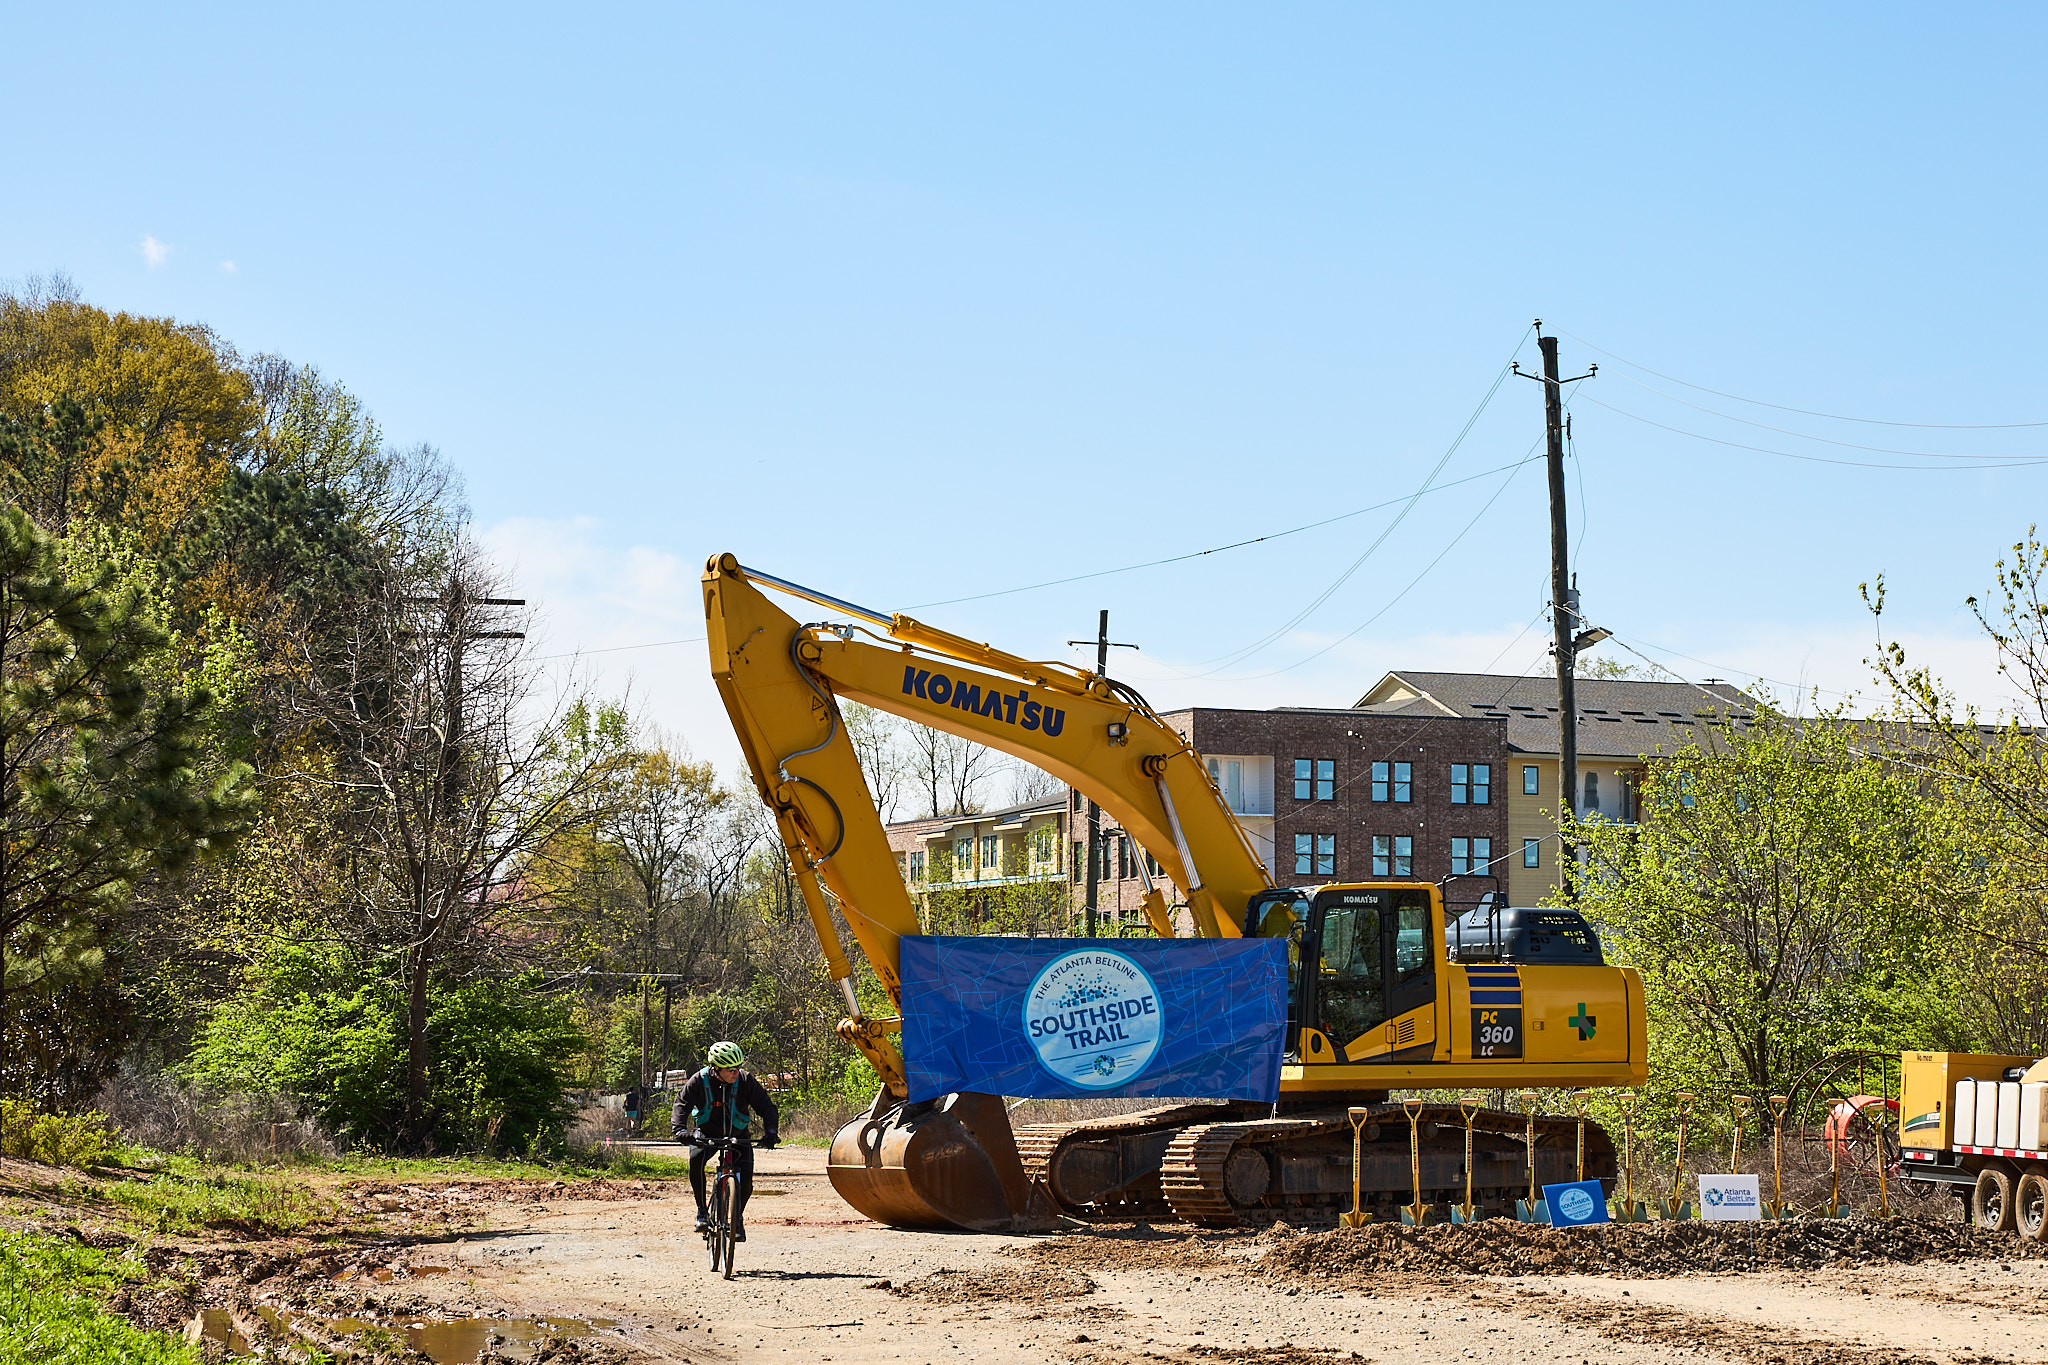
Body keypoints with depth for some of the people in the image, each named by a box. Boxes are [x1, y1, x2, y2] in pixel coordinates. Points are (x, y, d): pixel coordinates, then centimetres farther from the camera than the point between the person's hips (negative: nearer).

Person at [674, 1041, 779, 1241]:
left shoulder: (745, 1080, -18)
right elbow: (682, 1104, -23)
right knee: (696, 1158, -32)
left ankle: (738, 1218, 8)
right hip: (706, 1134, -1)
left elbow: (765, 1105, -16)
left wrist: (770, 1131, -31)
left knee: (746, 1176, -19)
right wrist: (681, 1130, -41)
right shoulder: (700, 1081, -19)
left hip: (738, 1135, 1)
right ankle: (702, 1211, -20)